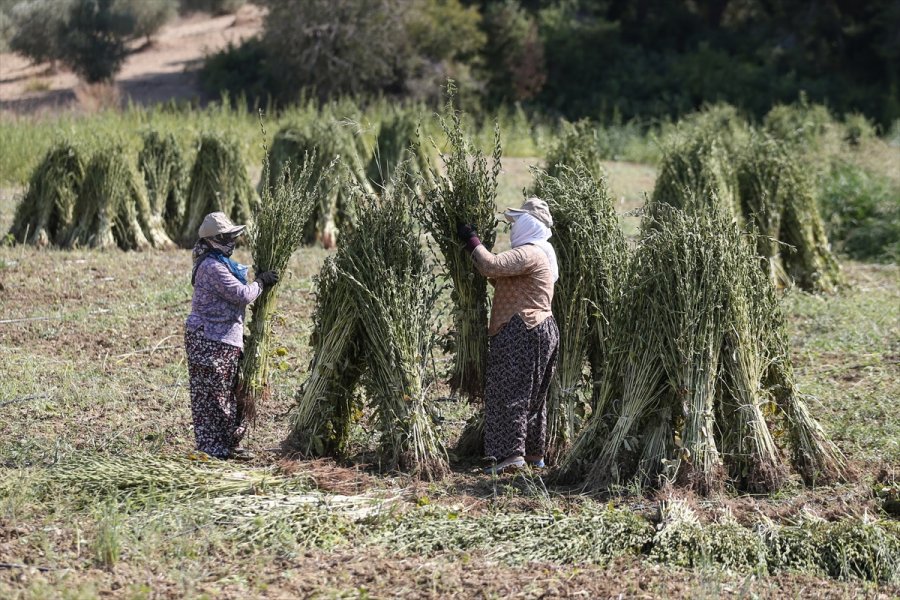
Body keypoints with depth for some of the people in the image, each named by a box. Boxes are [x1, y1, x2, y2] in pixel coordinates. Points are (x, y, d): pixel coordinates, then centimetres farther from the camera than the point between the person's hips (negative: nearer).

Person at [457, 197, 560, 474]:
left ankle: (512, 453, -16)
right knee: (533, 395, 15)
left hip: (522, 332, -11)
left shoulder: (528, 253, -14)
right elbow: (502, 278, 22)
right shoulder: (540, 253, 21)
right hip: (541, 329, 11)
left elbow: (491, 265, -27)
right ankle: (535, 453, 21)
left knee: (509, 392, -11)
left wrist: (472, 241, -12)